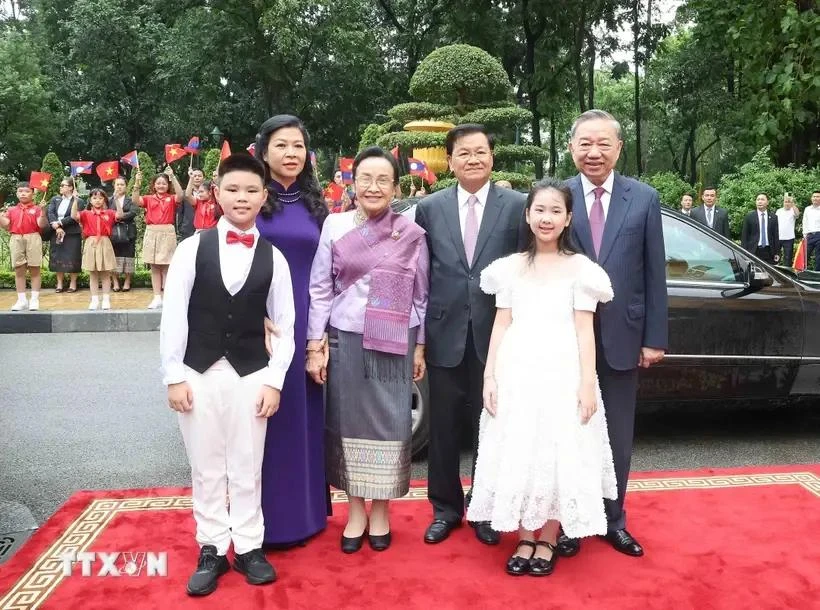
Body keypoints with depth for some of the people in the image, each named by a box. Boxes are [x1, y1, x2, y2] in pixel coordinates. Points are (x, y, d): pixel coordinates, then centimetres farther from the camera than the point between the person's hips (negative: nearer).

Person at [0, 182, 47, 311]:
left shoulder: (36, 209, 3)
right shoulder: (12, 210, 14)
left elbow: (41, 225, -9)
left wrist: (42, 213, -24)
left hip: (33, 239, -4)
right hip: (16, 240, 4)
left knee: (34, 269, 0)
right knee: (19, 270, 5)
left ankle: (34, 299, 4)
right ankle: (21, 300, 11)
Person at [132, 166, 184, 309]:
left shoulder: (171, 198, 3)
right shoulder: (149, 199, 8)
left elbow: (180, 195, -17)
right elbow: (135, 200, -8)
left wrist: (173, 177, -22)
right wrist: (137, 182, -18)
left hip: (167, 233, -2)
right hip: (152, 233, 3)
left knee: (166, 267, 0)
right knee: (154, 267, 5)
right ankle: (157, 298, 10)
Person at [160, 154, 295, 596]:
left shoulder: (273, 257, 2)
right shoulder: (192, 247, -1)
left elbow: (285, 327, 4)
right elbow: (173, 315, -2)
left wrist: (274, 380, -2)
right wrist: (174, 375, -6)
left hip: (250, 374, 1)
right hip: (198, 372, 0)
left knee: (247, 469, 8)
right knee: (206, 469, 9)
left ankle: (248, 548, 23)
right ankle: (212, 550, 23)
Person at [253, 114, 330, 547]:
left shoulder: (315, 206, 10)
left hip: (308, 326, 4)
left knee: (306, 416, 10)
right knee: (267, 418, 2)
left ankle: (305, 511, 24)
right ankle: (268, 518, 14)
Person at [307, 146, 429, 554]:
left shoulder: (412, 234, 0)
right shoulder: (335, 226, -1)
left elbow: (421, 295, 5)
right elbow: (320, 289, 1)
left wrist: (420, 347, 5)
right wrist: (315, 346, -2)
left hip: (394, 343, 0)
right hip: (345, 341, 0)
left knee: (389, 424, 6)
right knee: (348, 422, 7)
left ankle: (381, 510, 24)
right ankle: (355, 509, 24)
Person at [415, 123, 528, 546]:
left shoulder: (516, 205, -1)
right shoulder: (429, 208, 4)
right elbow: (420, 275, 4)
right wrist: (418, 333, 1)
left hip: (495, 336, -1)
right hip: (445, 335, 1)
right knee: (443, 429, 12)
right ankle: (445, 507, 30)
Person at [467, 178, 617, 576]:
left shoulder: (580, 267, 2)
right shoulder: (511, 267, 9)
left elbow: (584, 330, -1)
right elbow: (501, 324, 8)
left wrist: (587, 383, -8)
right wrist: (489, 376, 1)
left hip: (562, 372, -2)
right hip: (516, 372, 2)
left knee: (559, 456, 3)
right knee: (517, 456, 5)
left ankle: (547, 541, 19)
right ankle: (524, 539, 20)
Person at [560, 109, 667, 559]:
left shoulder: (645, 199, 1)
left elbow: (654, 274, 1)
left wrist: (654, 338, -2)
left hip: (622, 337, 1)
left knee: (618, 436, 13)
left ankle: (613, 520, 30)